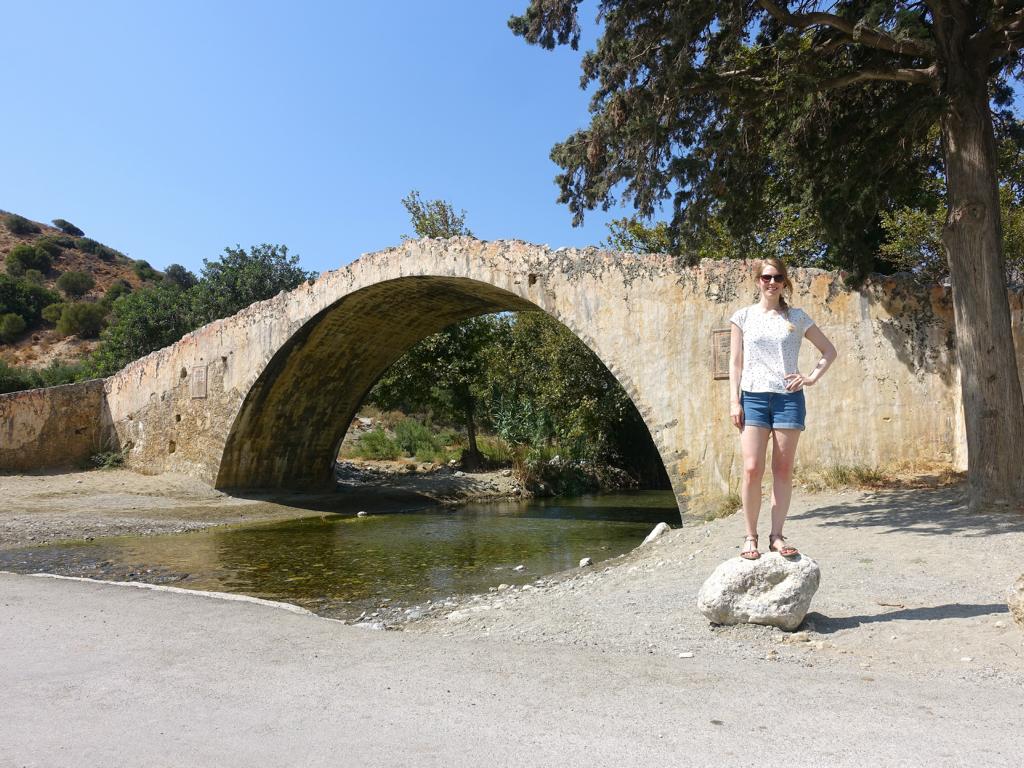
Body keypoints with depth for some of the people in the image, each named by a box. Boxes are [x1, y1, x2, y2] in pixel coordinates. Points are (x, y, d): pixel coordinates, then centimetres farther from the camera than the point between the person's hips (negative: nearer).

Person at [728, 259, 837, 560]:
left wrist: (812, 377, 1)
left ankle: (776, 535, 11)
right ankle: (750, 537, 3)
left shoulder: (797, 317, 8)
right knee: (752, 468, -8)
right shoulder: (743, 316, 7)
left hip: (789, 398, 1)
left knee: (783, 470, 2)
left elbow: (829, 350, 16)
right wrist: (734, 401, -2)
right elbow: (735, 362, 5)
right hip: (753, 397, -1)